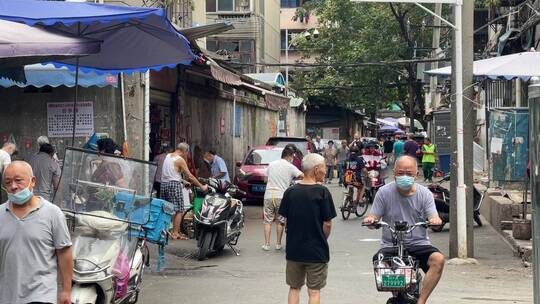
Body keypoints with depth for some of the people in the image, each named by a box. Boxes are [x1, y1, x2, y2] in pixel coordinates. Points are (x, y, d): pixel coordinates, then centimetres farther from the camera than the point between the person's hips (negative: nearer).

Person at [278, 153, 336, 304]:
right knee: (314, 291, 5)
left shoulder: (290, 192, -1)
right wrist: (322, 240, 7)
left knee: (294, 288, 17)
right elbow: (327, 224, -11)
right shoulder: (322, 192, -12)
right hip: (316, 251, -3)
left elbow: (286, 220, 3)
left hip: (294, 249, 3)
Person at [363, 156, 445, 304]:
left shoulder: (424, 193, 5)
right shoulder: (384, 192, 3)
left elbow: (433, 217, -4)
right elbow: (374, 217, 2)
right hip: (390, 246, 0)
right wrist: (370, 220, -23)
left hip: (418, 244, 1)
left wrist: (435, 220, -29)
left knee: (438, 259, -29)